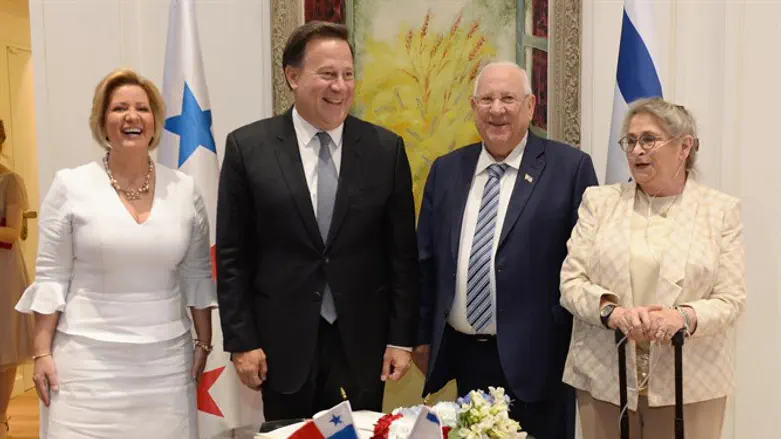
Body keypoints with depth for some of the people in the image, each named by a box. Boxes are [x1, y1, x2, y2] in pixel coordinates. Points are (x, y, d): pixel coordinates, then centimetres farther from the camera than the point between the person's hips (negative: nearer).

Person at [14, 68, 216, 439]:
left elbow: (198, 274, 8)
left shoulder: (184, 189, 3)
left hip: (167, 360, 2)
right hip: (88, 358, -2)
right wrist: (42, 352, -3)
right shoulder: (70, 185, -3)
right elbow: (51, 277, -1)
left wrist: (204, 343, 8)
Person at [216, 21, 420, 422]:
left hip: (363, 341, 1)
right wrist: (241, 342, -5)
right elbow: (232, 254, -2)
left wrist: (402, 337, 0)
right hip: (283, 342, -1)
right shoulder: (247, 147, -4)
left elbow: (402, 250, 1)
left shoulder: (386, 148, -1)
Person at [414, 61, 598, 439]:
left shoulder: (570, 167, -6)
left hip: (536, 359, -3)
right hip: (463, 354, 4)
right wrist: (422, 335, 10)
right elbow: (426, 259, 11)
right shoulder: (446, 170, 7)